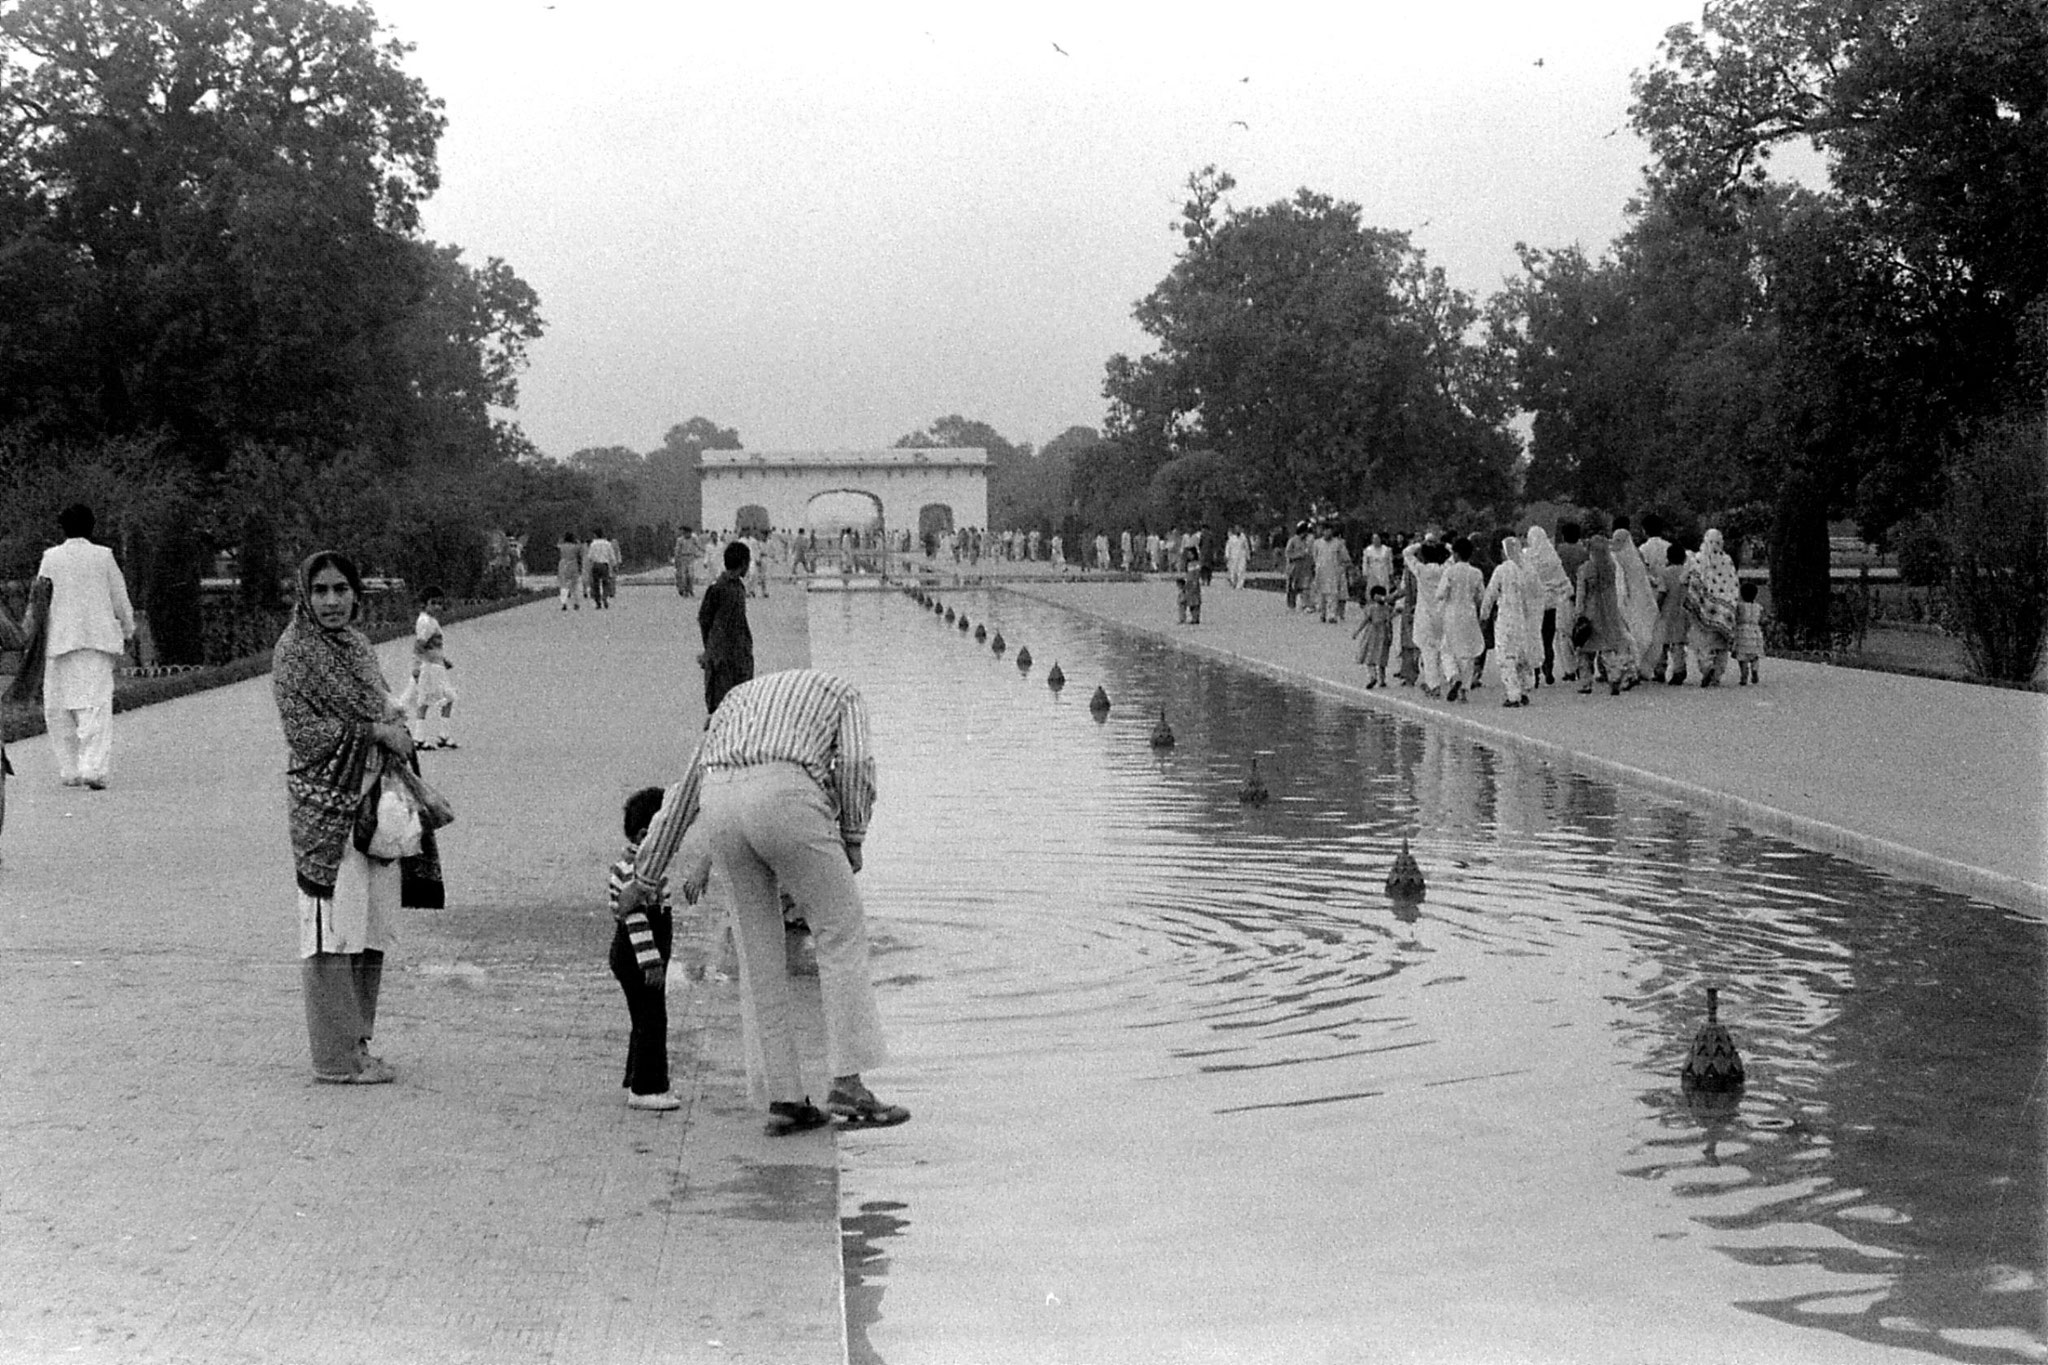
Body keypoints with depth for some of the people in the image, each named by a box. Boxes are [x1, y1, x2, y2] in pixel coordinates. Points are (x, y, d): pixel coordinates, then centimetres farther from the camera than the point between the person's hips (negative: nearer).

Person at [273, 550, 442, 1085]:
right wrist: (374, 731, -15)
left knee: (373, 929, 10)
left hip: (373, 799, 8)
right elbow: (302, 730, -13)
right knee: (334, 930, -5)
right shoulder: (294, 651, -7)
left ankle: (358, 1042, 19)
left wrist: (397, 728, 2)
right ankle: (336, 1057, 0)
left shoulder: (357, 645, 15)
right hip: (326, 804, -8)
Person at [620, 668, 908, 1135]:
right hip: (785, 802, -5)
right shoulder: (844, 694, 26)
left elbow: (684, 792, 39)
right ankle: (848, 1085, -2)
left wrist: (644, 878, 44)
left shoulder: (738, 700, 39)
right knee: (842, 935, 6)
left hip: (722, 807, 5)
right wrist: (853, 838, 15)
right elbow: (855, 764, 3)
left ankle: (783, 1098, 12)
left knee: (761, 955, 13)